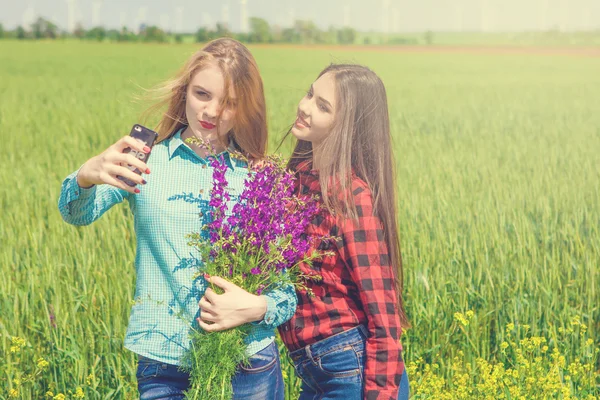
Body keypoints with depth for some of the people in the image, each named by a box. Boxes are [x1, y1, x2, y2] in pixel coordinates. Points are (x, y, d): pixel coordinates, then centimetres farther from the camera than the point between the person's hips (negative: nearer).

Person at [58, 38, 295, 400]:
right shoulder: (147, 161, 1)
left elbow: (290, 287, 4)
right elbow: (78, 213, -15)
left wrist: (258, 308, -17)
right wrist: (88, 176, -37)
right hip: (164, 364, -1)